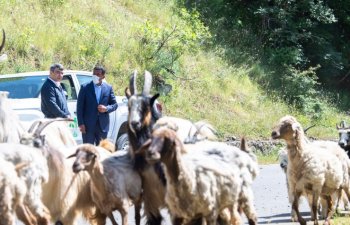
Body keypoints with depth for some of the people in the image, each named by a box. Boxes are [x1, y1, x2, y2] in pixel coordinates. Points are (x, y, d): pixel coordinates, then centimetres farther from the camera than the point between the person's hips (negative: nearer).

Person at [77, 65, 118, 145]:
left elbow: (114, 104, 12)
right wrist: (81, 123, -9)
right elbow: (79, 106, -2)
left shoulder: (108, 88, 7)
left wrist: (107, 109, -11)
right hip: (88, 125, -2)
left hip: (103, 125, 2)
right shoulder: (85, 87, 0)